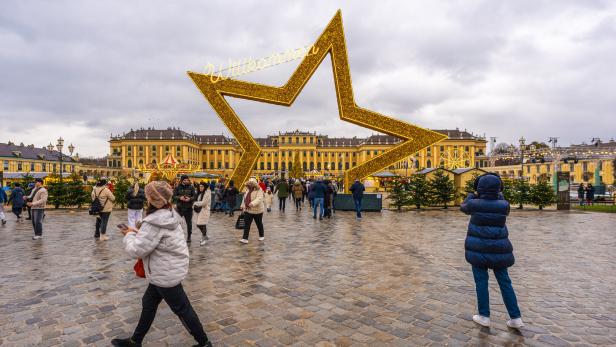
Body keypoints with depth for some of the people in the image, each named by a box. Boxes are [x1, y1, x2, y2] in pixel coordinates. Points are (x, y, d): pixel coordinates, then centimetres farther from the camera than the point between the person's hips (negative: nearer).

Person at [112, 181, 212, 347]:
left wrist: (129, 235, -4)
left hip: (166, 273, -9)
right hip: (167, 270, 9)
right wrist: (138, 233, 5)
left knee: (182, 308, 5)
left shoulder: (154, 223, -26)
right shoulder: (169, 216, 3)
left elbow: (137, 250, -21)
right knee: (148, 303, 22)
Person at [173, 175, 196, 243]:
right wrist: (179, 198, -21)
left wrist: (190, 199, -21)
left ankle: (189, 237, 22)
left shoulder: (191, 187, -1)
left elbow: (194, 196, -1)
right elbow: (174, 196, -3)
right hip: (179, 207, 0)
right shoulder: (177, 187, 0)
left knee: (189, 222, 9)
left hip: (188, 207, 0)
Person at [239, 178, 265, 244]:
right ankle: (245, 238, -1)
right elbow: (244, 198, 20)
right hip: (248, 210, 6)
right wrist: (243, 206, 22)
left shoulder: (259, 190, -15)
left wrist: (253, 203, -46)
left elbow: (259, 199, -31)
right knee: (246, 224, -2)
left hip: (257, 211, -6)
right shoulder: (248, 190, 8)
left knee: (259, 224, 12)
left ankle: (262, 235, 32)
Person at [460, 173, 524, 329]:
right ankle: (516, 318, 17)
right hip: (498, 249, 3)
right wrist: (498, 194, 20)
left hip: (478, 249, -3)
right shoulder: (503, 205, -4)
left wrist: (473, 195, 24)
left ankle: (484, 316, 15)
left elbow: (463, 207, 13)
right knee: (504, 282, 13)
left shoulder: (475, 204, -10)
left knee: (481, 282, 7)